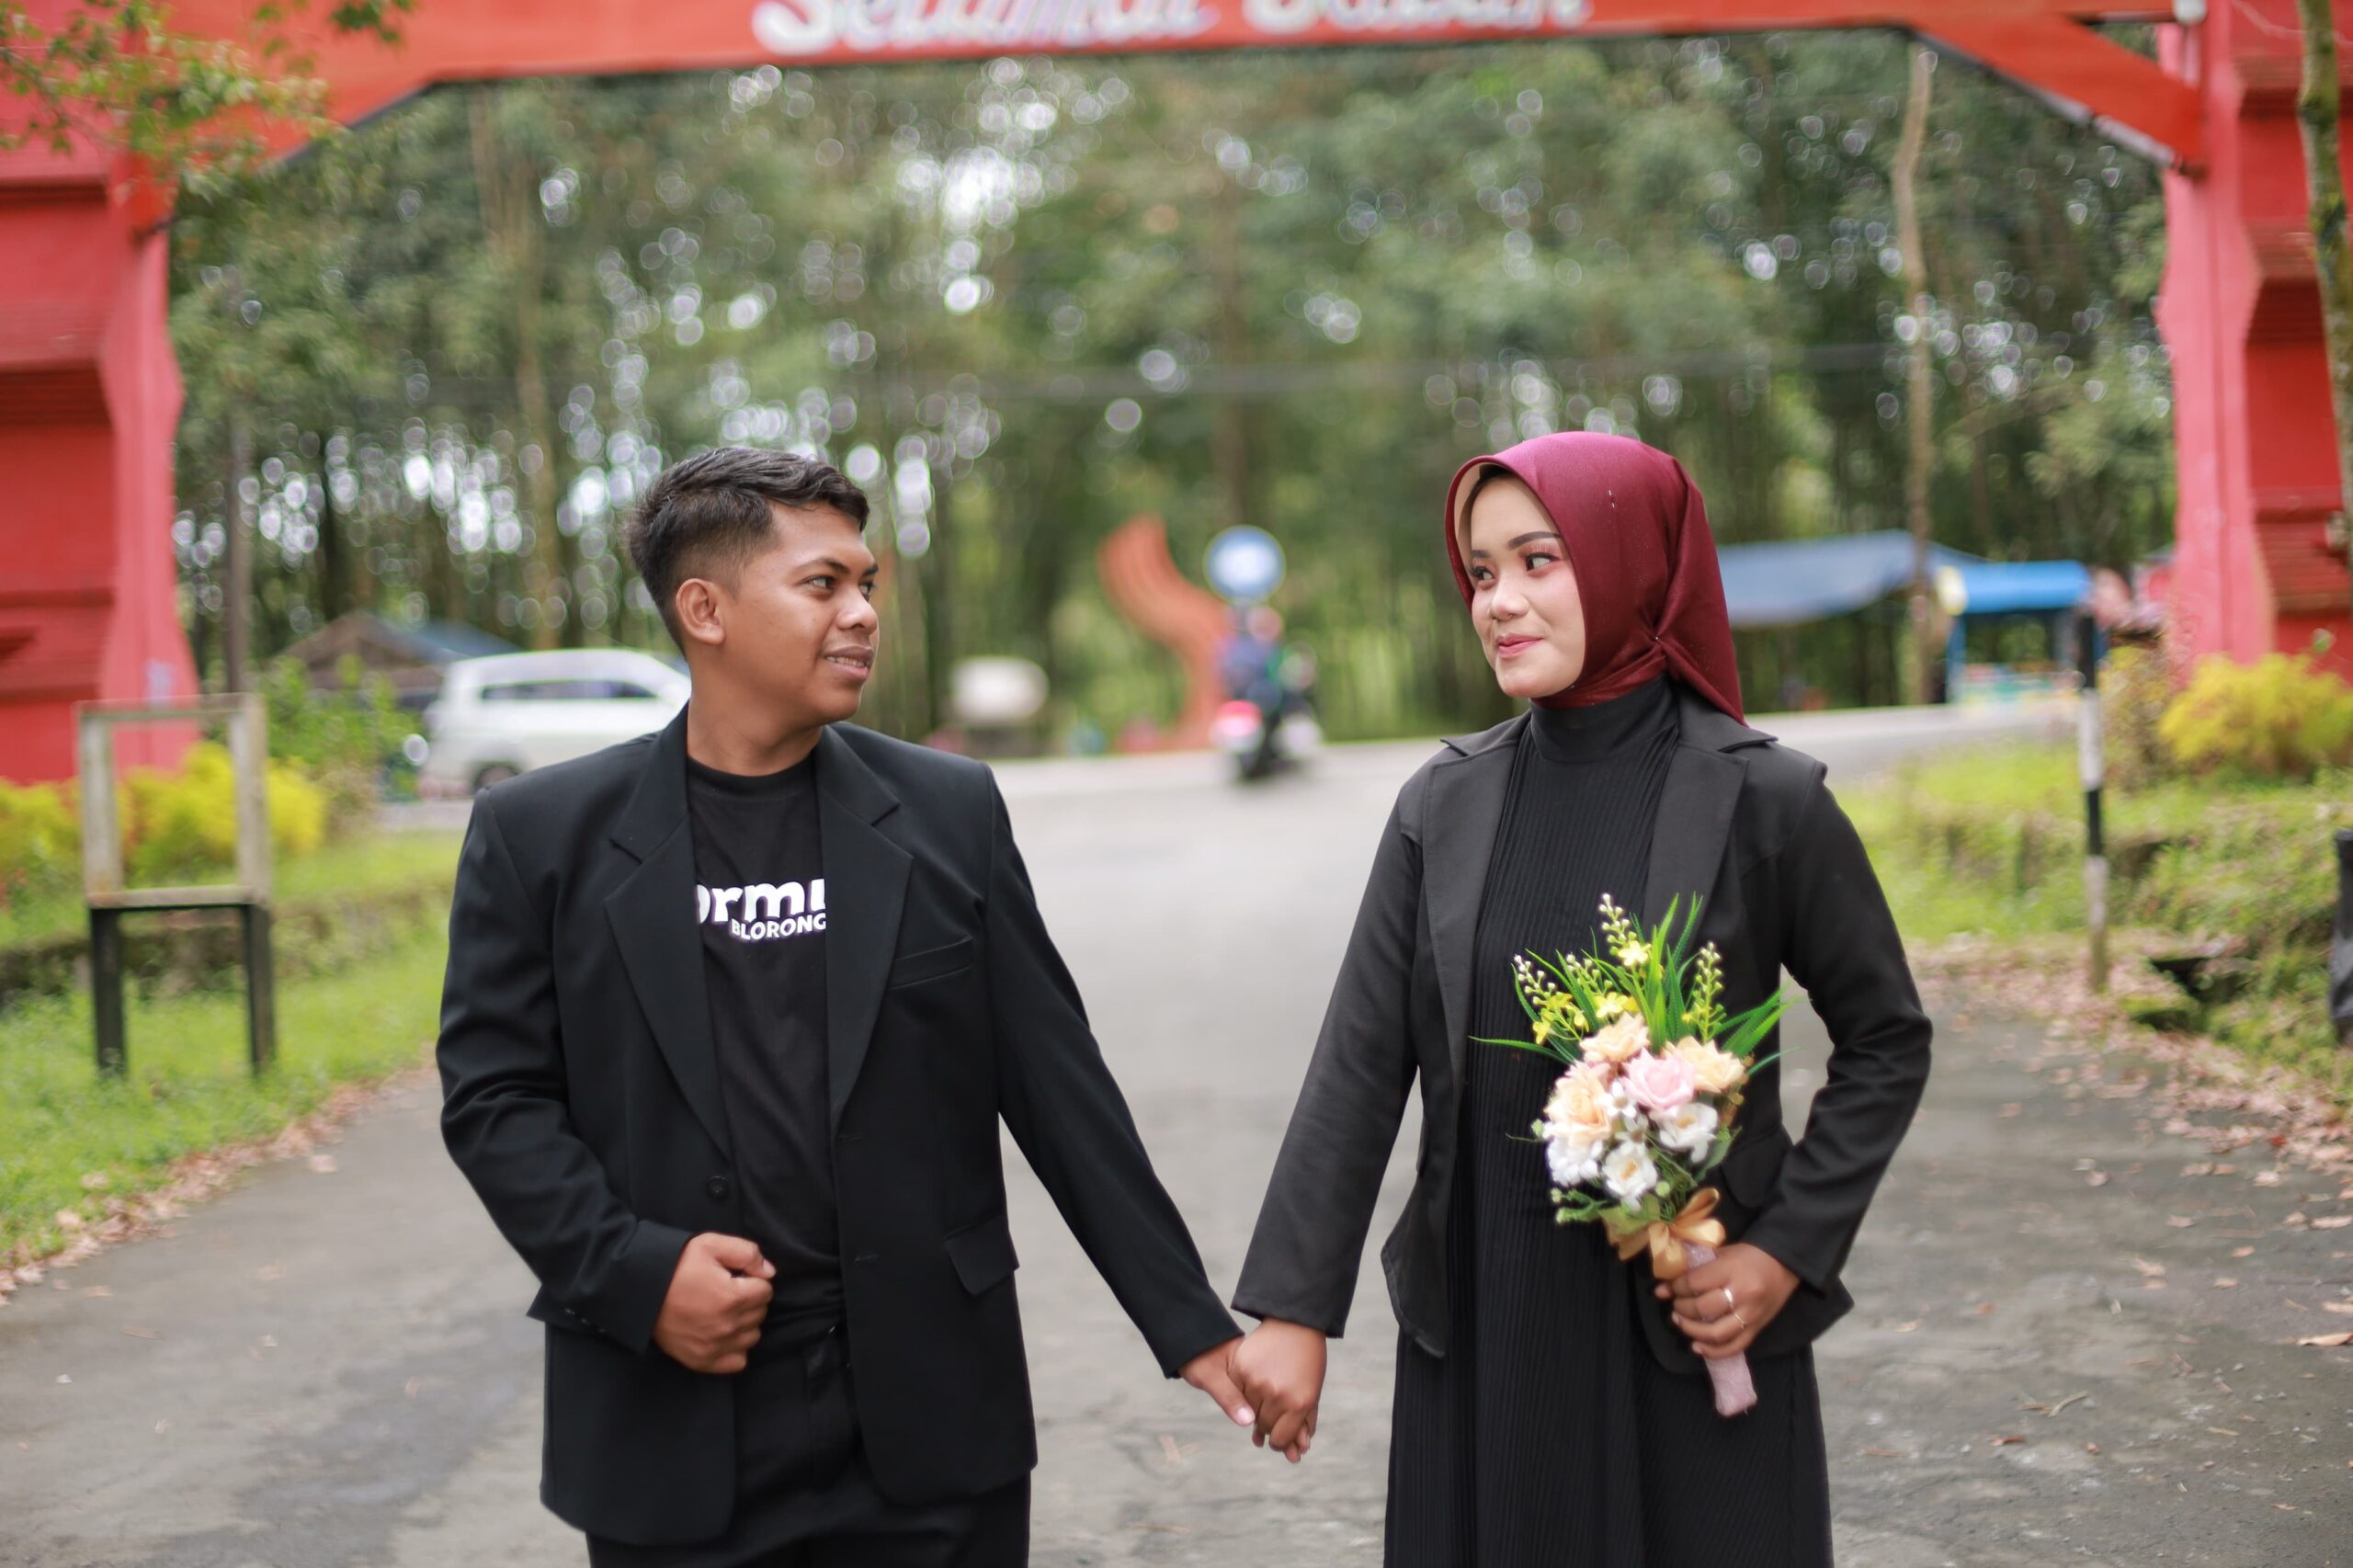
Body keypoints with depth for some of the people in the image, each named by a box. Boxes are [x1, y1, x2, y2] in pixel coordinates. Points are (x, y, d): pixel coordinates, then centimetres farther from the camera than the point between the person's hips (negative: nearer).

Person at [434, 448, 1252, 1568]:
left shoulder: (949, 812, 4)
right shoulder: (543, 835, 1)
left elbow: (1057, 1088, 5)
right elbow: (493, 1095, 1)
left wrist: (1188, 1323, 2)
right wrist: (632, 1275, -12)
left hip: (931, 1426, 1)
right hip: (675, 1439, -1)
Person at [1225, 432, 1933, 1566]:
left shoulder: (1763, 799, -6)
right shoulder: (1445, 804, 2)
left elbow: (1886, 1043, 2)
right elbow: (1360, 1061, 0)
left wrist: (1788, 1249, -8)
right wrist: (1294, 1307, -4)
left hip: (1691, 1322, -2)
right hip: (1480, 1333, 3)